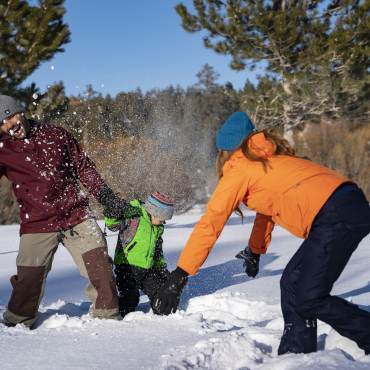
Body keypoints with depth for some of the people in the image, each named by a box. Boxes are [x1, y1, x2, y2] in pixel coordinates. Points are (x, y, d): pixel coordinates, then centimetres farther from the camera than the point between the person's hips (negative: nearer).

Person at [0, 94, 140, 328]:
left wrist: (106, 196, 7)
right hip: (37, 224, -1)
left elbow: (83, 166, 13)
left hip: (77, 215, 1)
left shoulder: (56, 135, 8)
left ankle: (107, 317, 12)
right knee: (29, 280, -2)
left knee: (100, 267, -6)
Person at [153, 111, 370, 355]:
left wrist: (179, 276, 0)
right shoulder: (265, 161, 27)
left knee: (309, 299, -7)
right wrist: (255, 251, 54)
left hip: (336, 215, -9)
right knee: (292, 285, 14)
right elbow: (268, 205, 41)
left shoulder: (238, 167, 3)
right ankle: (295, 353, 18)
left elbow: (209, 224, -1)